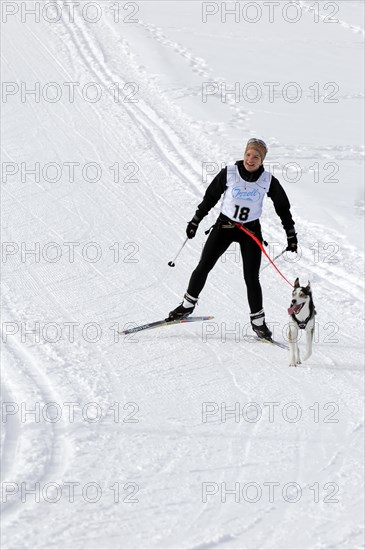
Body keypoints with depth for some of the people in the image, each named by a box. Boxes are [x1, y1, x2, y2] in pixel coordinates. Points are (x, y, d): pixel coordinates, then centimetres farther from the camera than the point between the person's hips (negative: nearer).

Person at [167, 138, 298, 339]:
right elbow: (210, 197, 2)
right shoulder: (229, 173, -10)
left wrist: (291, 234, 6)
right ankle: (188, 305, 17)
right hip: (224, 226, 0)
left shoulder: (268, 181, -8)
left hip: (251, 231, 0)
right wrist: (195, 221, 6)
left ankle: (258, 321, 8)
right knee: (203, 267, -2)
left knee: (251, 278, -6)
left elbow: (283, 207, 5)